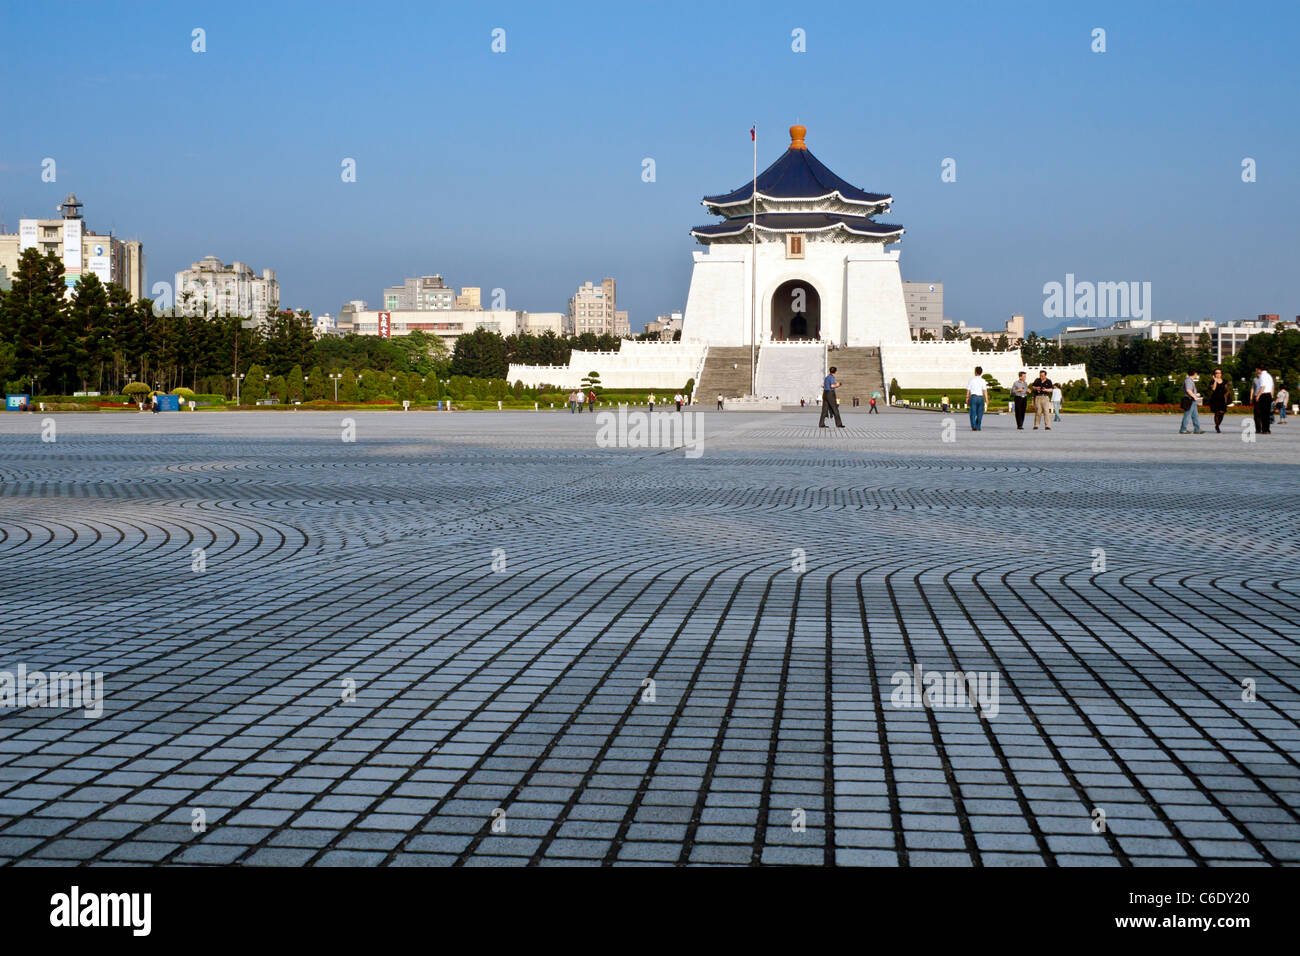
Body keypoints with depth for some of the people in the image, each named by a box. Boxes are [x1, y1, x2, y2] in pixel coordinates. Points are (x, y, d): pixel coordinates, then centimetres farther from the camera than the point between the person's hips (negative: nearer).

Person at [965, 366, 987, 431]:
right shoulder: (982, 380, 2)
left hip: (973, 397, -1)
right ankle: (978, 427, 15)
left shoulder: (971, 380, 1)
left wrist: (967, 398, 8)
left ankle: (973, 426, -20)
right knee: (979, 413, 12)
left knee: (973, 413, -4)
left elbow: (968, 390, 1)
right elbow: (985, 390, -6)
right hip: (980, 397, 1)